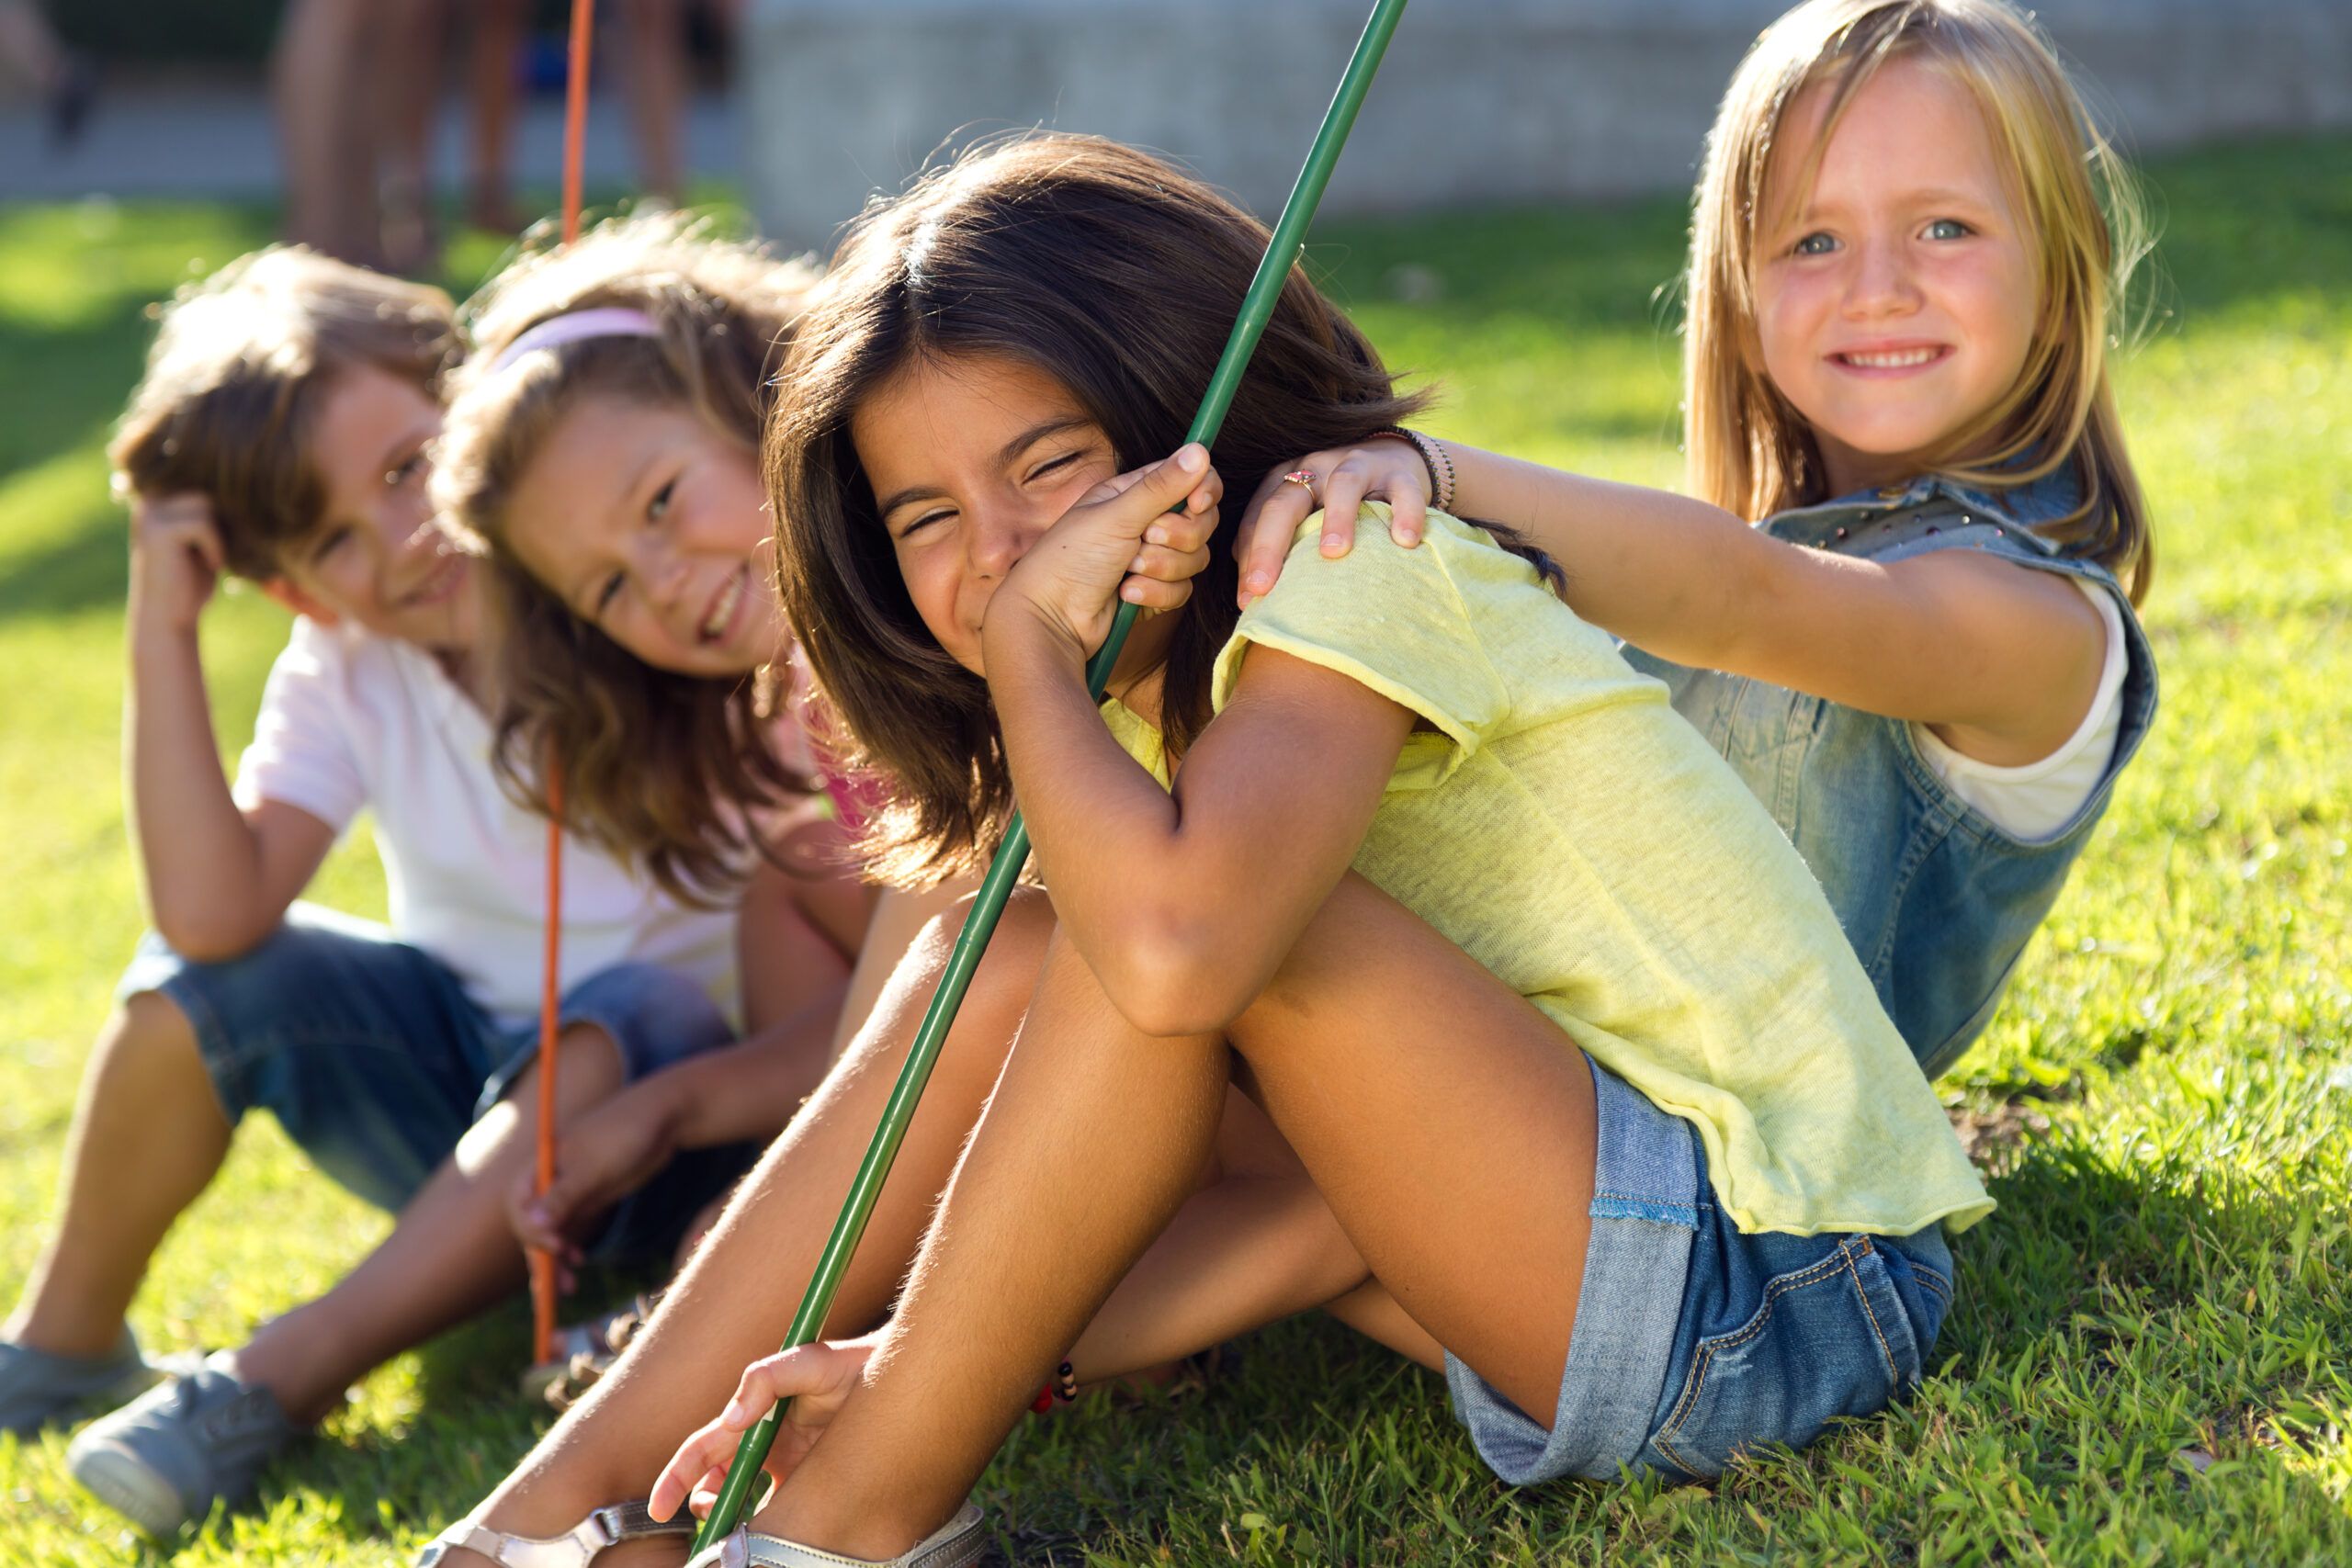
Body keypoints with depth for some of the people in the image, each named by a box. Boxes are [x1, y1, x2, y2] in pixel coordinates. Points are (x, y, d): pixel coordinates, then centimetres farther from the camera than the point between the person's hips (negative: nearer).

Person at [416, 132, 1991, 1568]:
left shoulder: (1360, 565, -16)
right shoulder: (1149, 686, 10)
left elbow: (1175, 944, -38)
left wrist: (1030, 643, -20)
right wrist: (961, 1357, -10)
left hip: (1783, 1300, -9)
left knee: (1183, 920, -25)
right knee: (1013, 957, 1)